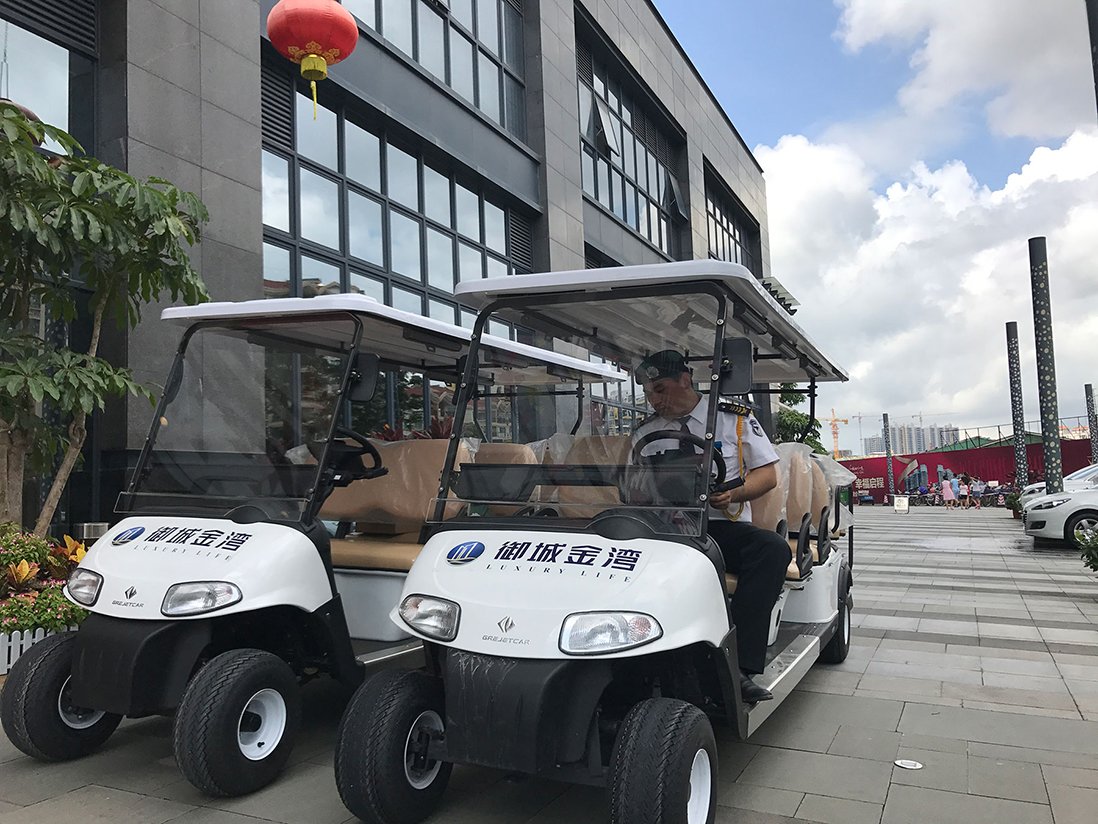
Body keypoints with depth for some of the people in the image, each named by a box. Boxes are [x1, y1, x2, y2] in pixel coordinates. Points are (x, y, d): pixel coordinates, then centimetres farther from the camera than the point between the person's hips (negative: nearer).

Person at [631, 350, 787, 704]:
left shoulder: (735, 418, 10)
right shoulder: (646, 432, 16)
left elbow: (767, 475, 7)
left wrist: (734, 493, -13)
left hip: (723, 526, 0)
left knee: (772, 548, -32)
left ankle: (740, 667, -34)